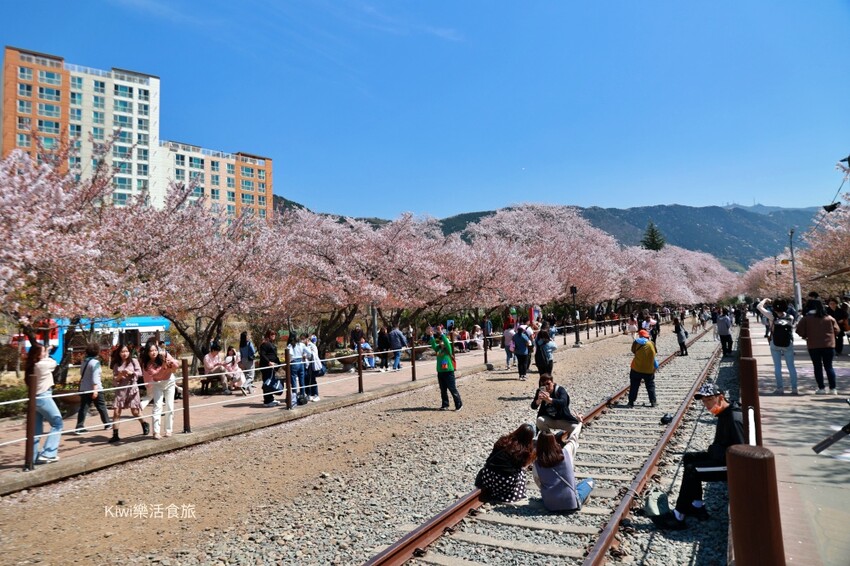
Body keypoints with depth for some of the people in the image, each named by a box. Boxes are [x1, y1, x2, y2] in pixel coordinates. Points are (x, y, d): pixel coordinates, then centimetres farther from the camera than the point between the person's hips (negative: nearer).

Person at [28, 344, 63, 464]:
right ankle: (47, 454, -2)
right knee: (57, 423, 2)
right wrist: (46, 357, 14)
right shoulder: (42, 365, -17)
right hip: (43, 398, -8)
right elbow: (54, 363, 2)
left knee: (36, 429, 12)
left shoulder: (31, 366, 5)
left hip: (35, 398, 8)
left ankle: (33, 457, 15)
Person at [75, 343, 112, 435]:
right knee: (102, 407, 8)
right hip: (94, 389, -6)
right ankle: (107, 424, 19)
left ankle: (79, 427, -3)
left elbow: (81, 373, 18)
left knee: (83, 408, 3)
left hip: (84, 388, 6)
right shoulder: (95, 362, -14)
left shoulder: (84, 361, 8)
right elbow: (95, 377, -21)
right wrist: (95, 389, -23)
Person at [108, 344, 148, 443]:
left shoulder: (134, 361, 4)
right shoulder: (116, 365, 9)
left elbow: (140, 373, -3)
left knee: (135, 411, -2)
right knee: (116, 412, -5)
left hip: (132, 388, -2)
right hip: (120, 389, 2)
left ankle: (145, 424, 25)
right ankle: (115, 435, 1)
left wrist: (130, 373, -18)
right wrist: (119, 376, -15)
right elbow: (114, 380, 4)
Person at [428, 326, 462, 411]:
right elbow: (433, 344, -3)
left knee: (453, 389, -1)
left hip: (448, 372, -6)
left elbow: (446, 342, -23)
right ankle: (445, 405, 22)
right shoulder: (438, 349, 8)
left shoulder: (448, 349, -8)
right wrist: (431, 335, -15)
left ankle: (459, 404, 9)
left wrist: (441, 333, -27)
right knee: (443, 390, 13)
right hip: (440, 372, 6)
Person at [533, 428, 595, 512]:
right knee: (589, 481, 20)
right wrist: (580, 423, 25)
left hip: (550, 505, 3)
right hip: (571, 503, -3)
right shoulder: (566, 453, -11)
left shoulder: (536, 465, -9)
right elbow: (573, 438, 7)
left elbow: (539, 484, 2)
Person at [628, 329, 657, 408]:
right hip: (649, 370, 1)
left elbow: (633, 351, 3)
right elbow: (654, 354, 5)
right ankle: (653, 402, 14)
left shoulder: (636, 342, -7)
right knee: (650, 386, 16)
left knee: (634, 386, 8)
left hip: (636, 369, -1)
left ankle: (631, 402, 8)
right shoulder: (651, 344, -4)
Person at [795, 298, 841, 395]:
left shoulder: (806, 319, -5)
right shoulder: (829, 318, 4)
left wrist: (806, 336, 9)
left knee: (817, 367, 6)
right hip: (829, 345, 2)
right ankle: (833, 388, 8)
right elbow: (837, 331, 6)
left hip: (813, 346, -2)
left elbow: (800, 331, -10)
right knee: (829, 366, 10)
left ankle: (821, 388, 5)